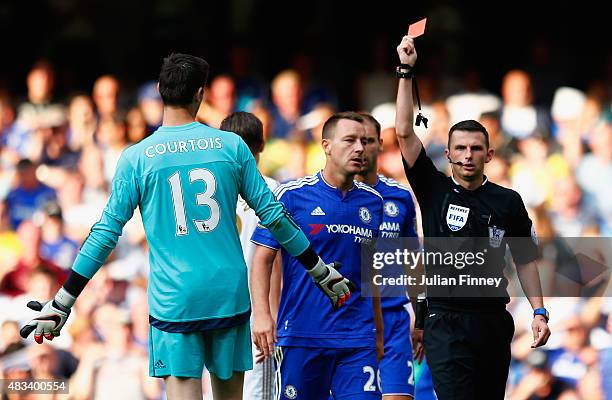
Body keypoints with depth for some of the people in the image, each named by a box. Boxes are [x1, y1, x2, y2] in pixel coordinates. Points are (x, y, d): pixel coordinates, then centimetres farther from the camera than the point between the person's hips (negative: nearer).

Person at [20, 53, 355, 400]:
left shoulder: (137, 158, -3)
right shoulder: (231, 146, 2)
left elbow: (107, 232, -2)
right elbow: (272, 213, 6)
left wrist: (62, 304, 4)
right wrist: (321, 271, 18)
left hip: (173, 301, -2)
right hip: (230, 293, 2)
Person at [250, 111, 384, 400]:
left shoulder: (372, 202, 10)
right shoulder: (291, 195, -3)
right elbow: (263, 258, -3)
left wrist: (378, 330, 22)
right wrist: (261, 314, -15)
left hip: (357, 339, 3)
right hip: (300, 336, -3)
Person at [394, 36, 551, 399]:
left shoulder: (508, 202, 7)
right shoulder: (434, 190, 2)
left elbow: (525, 260, 13)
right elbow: (405, 134, -5)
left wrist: (539, 311, 4)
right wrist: (406, 72, -10)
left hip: (494, 321, 3)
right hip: (447, 322, -3)